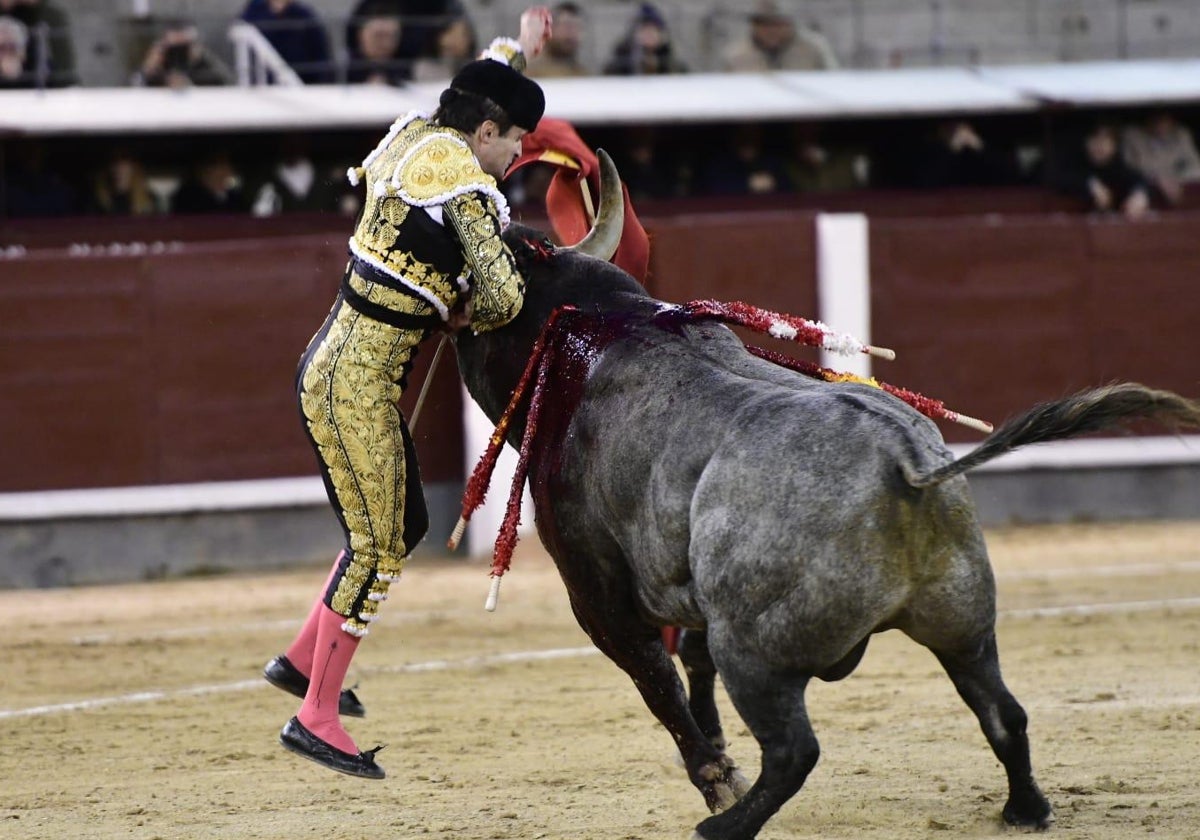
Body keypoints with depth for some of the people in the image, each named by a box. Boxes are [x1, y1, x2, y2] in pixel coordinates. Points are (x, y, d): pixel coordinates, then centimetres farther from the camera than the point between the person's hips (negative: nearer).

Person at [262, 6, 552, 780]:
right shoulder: (461, 175, -16)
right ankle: (316, 716, 3)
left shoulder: (412, 136, 9)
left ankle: (303, 660, 29)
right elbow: (503, 297, -19)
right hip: (358, 382, -10)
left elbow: (468, 95, 35)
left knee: (403, 524, 20)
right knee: (378, 547, -3)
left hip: (340, 364, 10)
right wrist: (462, 315, 3)